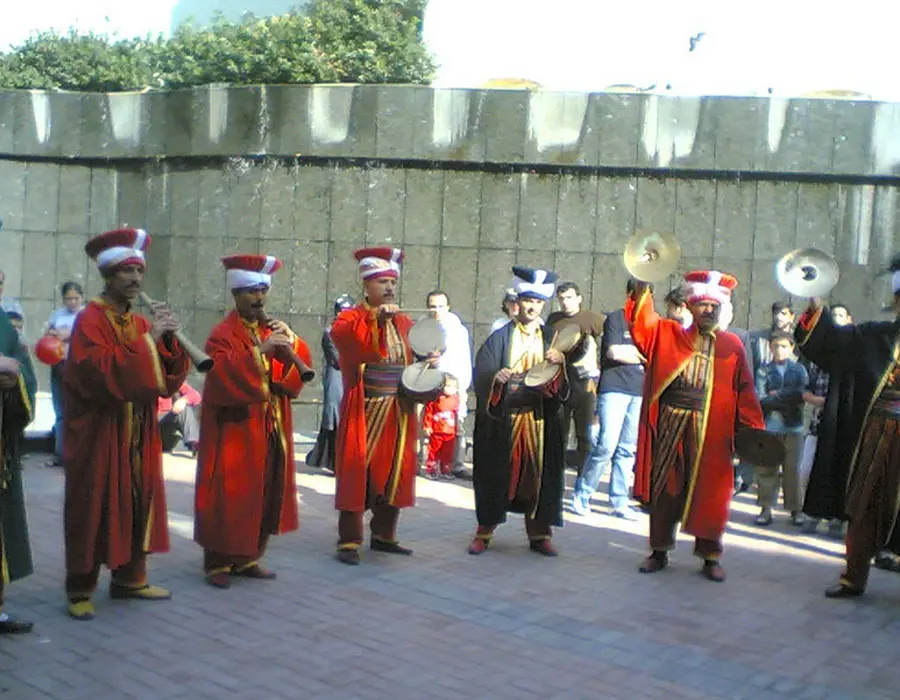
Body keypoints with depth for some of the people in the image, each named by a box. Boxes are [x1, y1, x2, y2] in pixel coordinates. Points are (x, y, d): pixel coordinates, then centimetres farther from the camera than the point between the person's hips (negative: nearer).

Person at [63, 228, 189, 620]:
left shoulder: (141, 323, 13)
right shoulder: (90, 321, -8)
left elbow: (169, 381, 8)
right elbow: (104, 372, -24)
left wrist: (169, 342, -8)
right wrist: (148, 339, -22)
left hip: (138, 437, 7)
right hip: (98, 436, -7)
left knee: (138, 506, 10)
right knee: (93, 510, -2)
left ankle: (129, 578, 22)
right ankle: (80, 589, 8)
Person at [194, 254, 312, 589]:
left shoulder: (273, 329, 12)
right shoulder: (223, 334, -7)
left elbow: (302, 364, 4)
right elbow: (224, 373, -23)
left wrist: (290, 343, -14)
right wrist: (260, 349, -28)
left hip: (272, 428, 6)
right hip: (235, 429, -6)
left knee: (266, 494, 10)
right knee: (230, 495, -2)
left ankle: (248, 558, 23)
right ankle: (218, 563, 11)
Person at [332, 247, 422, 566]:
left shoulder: (405, 323, 15)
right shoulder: (350, 318, -2)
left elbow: (415, 362, 20)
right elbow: (343, 336, -25)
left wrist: (428, 362, -1)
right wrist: (376, 318, -33)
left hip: (399, 412, 6)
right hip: (364, 411, -5)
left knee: (394, 472, 10)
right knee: (356, 472, -3)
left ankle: (383, 535, 23)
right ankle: (349, 541, 4)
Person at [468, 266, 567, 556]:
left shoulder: (550, 339, 10)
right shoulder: (500, 337, 4)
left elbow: (563, 382, 1)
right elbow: (481, 374, -7)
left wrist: (559, 362, -19)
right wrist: (496, 377, -27)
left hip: (539, 419, 2)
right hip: (502, 417, -2)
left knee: (538, 474, 3)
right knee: (496, 473, 2)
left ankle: (539, 533, 14)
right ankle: (484, 531, 12)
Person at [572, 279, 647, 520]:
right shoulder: (615, 318, 1)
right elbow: (614, 352, -11)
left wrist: (628, 351, -4)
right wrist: (642, 355, 2)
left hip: (640, 392, 5)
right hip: (615, 389, -5)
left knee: (627, 450, 5)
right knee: (607, 445, -12)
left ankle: (619, 502, 12)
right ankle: (582, 493, 2)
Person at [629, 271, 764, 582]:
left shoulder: (731, 344, 8)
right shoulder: (667, 334, 8)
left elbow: (744, 389, 6)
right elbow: (642, 319, -7)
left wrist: (751, 427, -1)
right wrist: (642, 284, -22)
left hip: (711, 429, 0)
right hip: (669, 424, 1)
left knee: (709, 491, 3)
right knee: (664, 486, 7)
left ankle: (710, 556, 16)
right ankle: (659, 550, 19)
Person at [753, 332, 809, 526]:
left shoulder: (799, 369, 6)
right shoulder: (764, 370, 4)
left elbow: (803, 393, -9)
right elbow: (760, 398, -8)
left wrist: (776, 395, -11)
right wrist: (789, 398, -11)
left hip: (793, 425, 0)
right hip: (769, 425, 0)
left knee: (792, 468, 6)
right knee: (766, 468, 2)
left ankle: (795, 508, 17)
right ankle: (766, 508, 9)